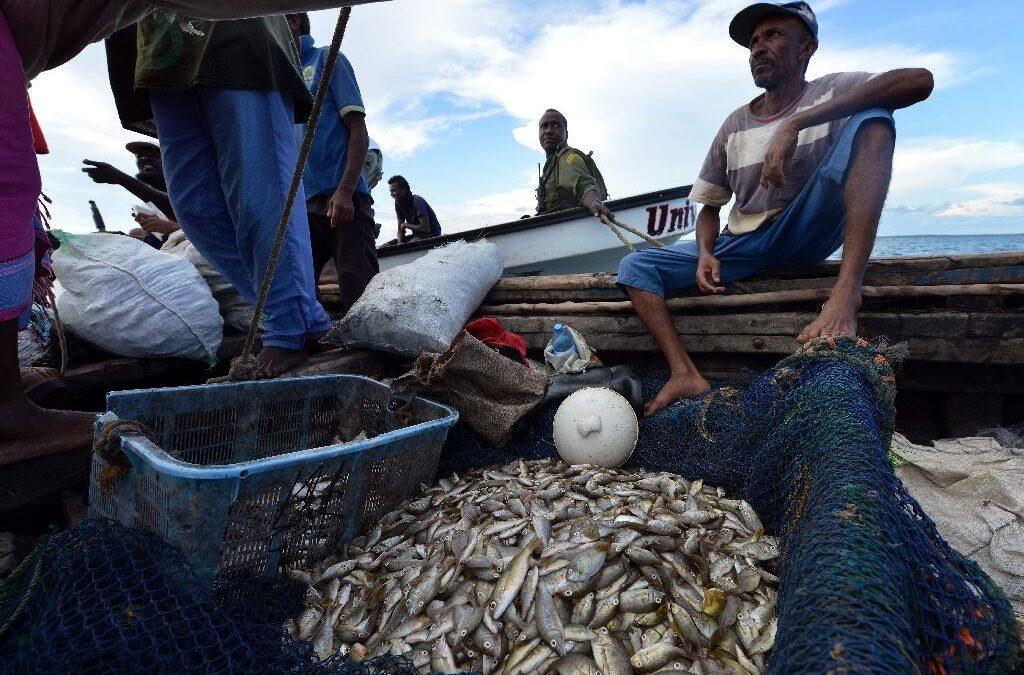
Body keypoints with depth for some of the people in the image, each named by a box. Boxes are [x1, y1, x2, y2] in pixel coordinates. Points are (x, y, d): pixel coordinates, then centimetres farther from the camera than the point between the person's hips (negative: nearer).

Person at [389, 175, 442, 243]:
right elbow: (400, 230, 4)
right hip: (416, 235, 8)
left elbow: (425, 228, -28)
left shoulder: (417, 201, -21)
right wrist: (400, 243, -16)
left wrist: (406, 225, -14)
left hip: (431, 236, -8)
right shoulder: (398, 204, 2)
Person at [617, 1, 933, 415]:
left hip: (806, 232, -3)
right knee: (634, 267, -9)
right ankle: (686, 375, -27)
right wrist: (706, 254, -11)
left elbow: (919, 80, -18)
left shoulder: (831, 92, 3)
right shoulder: (735, 125, 12)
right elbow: (709, 206, 12)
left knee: (871, 116, -23)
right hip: (744, 245, 4)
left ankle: (846, 293, -37)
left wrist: (796, 123, -28)